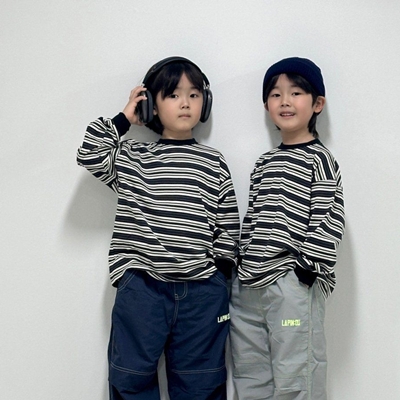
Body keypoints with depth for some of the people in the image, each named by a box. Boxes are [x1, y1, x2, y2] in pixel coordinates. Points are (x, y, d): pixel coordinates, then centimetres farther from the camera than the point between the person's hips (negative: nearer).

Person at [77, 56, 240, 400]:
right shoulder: (132, 157, 7)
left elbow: (228, 223, 7)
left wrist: (221, 274, 2)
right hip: (141, 288, 0)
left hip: (202, 291, 1)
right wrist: (123, 119, 0)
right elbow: (90, 155, -7)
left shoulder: (213, 162, 8)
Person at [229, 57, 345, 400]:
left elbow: (331, 219, -12)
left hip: (294, 284, -8)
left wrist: (306, 269, -15)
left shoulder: (319, 158, -4)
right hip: (249, 285, 8)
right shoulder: (264, 163, 17)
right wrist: (243, 267, 12)